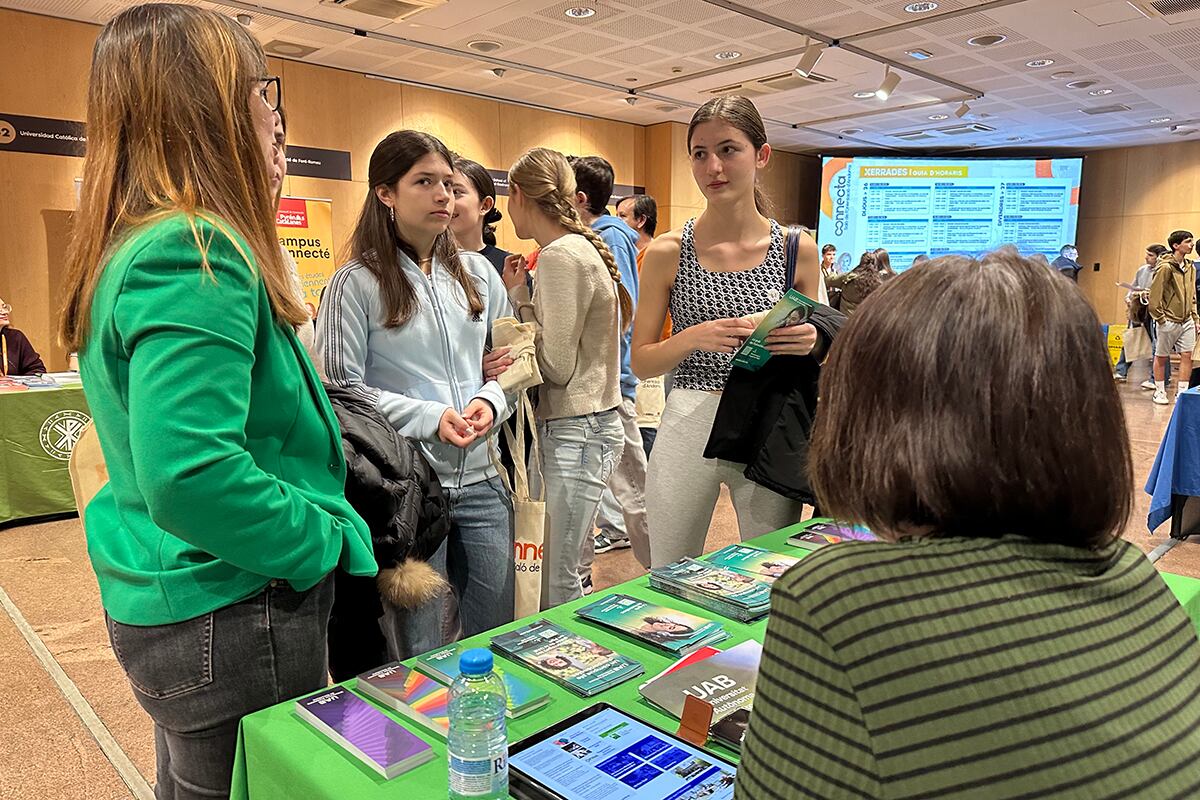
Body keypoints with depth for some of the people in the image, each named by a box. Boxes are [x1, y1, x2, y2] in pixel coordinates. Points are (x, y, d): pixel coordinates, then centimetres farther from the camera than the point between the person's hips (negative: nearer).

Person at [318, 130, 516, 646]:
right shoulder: (357, 282, -5)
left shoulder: (477, 272, 9)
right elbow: (342, 388, -9)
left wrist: (490, 400, -6)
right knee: (420, 653, 9)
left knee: (497, 636, 16)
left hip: (481, 480, 5)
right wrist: (431, 417, -17)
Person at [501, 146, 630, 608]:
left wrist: (519, 298, -7)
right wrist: (520, 296, 8)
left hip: (576, 431, -10)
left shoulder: (560, 257, -14)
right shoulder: (579, 247, 15)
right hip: (577, 428, 10)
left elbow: (556, 366, -17)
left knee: (554, 587, -2)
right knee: (559, 578, 15)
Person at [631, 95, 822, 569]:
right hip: (688, 427, -1)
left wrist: (808, 343, -11)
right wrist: (692, 338, -18)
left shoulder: (798, 250, 2)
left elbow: (814, 356, 11)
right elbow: (640, 363, 0)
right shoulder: (668, 252, -2)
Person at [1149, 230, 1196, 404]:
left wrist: (1195, 317, 13)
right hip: (1169, 321, -6)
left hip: (1187, 321, 6)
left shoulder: (1191, 267, 10)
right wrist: (1160, 318, -14)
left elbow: (1192, 295, 18)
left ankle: (1182, 392, 9)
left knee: (1187, 356, 2)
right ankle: (1159, 391, 15)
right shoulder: (1166, 267, -13)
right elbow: (1155, 294, -14)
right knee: (1161, 357, 5)